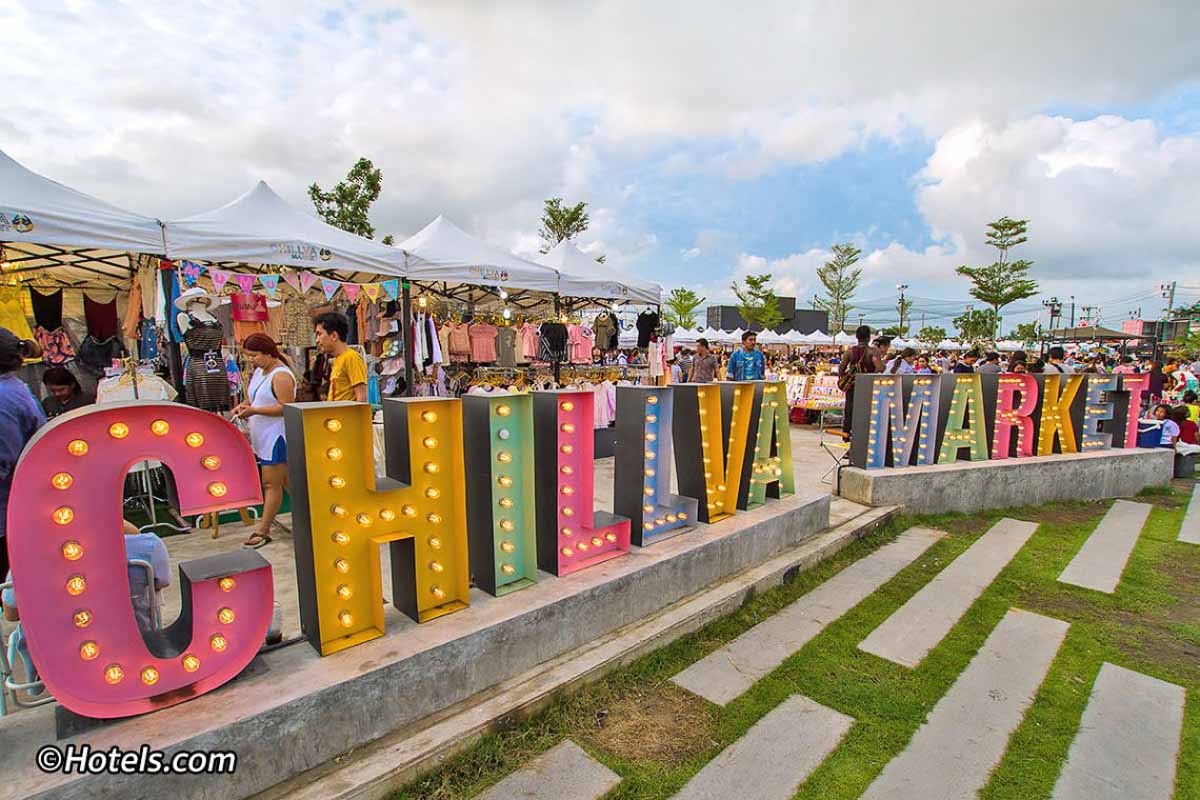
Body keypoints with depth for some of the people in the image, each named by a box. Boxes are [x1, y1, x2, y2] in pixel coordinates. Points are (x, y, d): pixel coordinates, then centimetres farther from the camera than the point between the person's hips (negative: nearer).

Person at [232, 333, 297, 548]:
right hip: (263, 437, 10)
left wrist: (254, 411, -21)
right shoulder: (259, 371, 14)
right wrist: (244, 406, 5)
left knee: (271, 484, -2)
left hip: (276, 438, -10)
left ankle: (263, 531, 5)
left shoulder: (281, 375, -16)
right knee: (285, 479, 14)